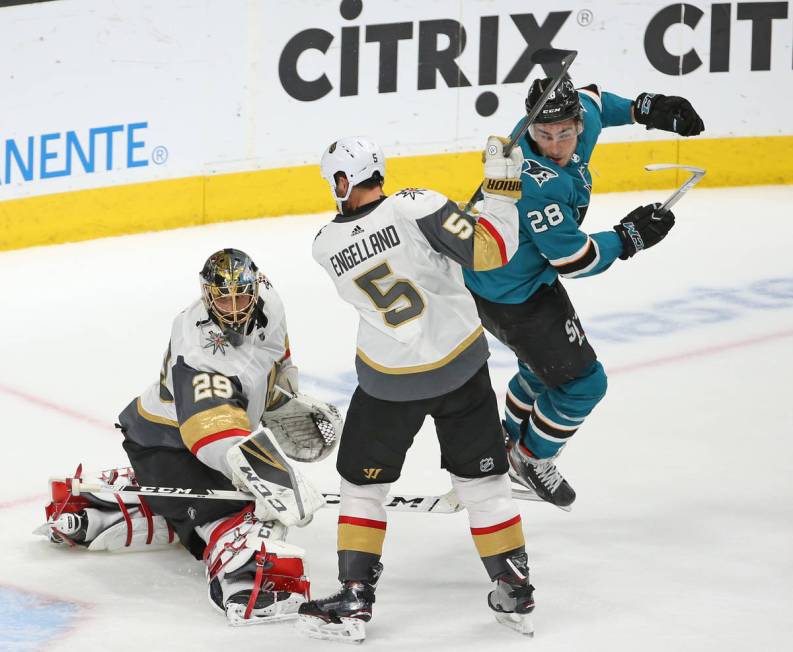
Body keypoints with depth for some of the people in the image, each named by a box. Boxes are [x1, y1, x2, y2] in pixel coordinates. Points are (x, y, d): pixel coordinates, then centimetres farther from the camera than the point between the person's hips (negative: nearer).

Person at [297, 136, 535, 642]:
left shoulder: (326, 246, -5)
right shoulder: (415, 206, -16)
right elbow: (489, 252, -20)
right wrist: (502, 186, -10)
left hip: (390, 381, 0)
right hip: (461, 365, 0)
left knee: (363, 483, 16)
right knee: (483, 480, 14)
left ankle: (354, 600, 11)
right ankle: (516, 593, 20)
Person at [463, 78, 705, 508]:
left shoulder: (581, 117, -15)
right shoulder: (537, 184, -39)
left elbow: (592, 102, 14)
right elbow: (574, 260, -29)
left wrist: (646, 109, 5)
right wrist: (630, 236, -18)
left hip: (533, 275, 9)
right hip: (508, 296, -9)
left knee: (549, 360, 30)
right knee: (581, 382, 0)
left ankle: (509, 441, 52)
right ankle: (531, 461, 23)